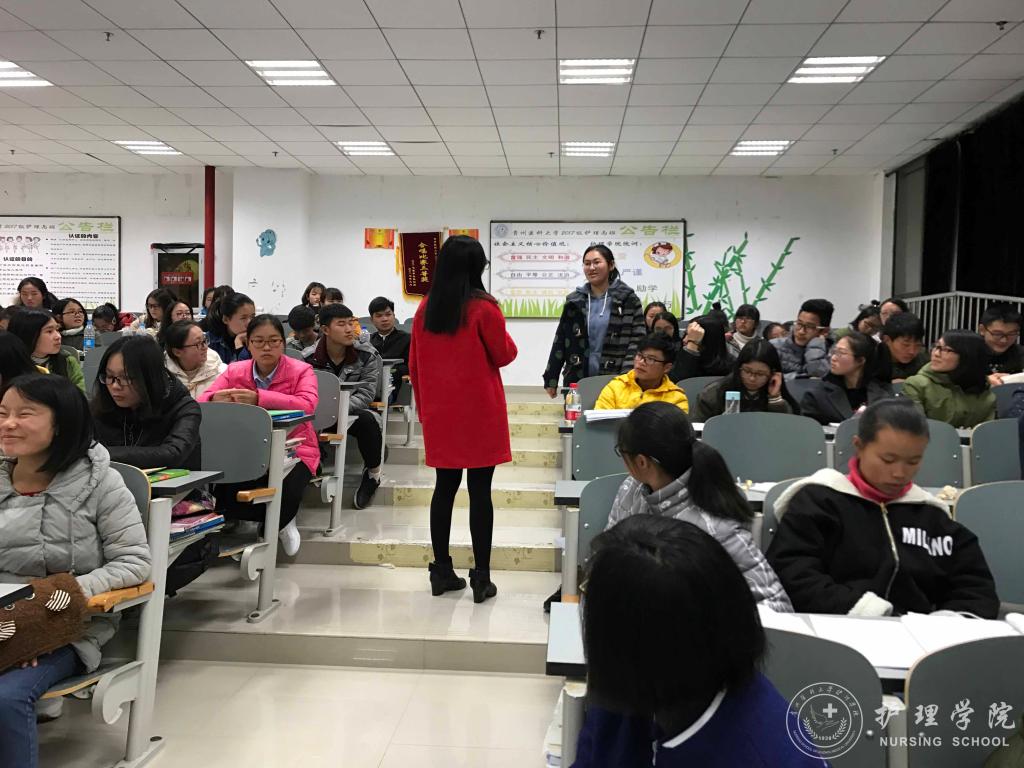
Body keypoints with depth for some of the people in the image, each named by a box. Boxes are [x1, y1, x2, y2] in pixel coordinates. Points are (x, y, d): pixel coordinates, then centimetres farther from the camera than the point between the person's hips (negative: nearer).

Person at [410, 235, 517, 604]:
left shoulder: (426, 308, 4)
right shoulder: (484, 308, -11)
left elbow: (414, 364, 10)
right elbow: (504, 356, -2)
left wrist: (424, 406, 19)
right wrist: (503, 334, 16)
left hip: (439, 412, 5)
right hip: (479, 411, -5)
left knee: (445, 486, 12)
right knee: (479, 490, 0)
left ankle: (442, 572, 18)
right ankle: (481, 578, 6)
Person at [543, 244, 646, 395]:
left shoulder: (627, 299, 0)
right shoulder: (575, 301, 10)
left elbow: (637, 341, -4)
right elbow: (560, 341, 12)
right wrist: (551, 378, 8)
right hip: (577, 380, 3)